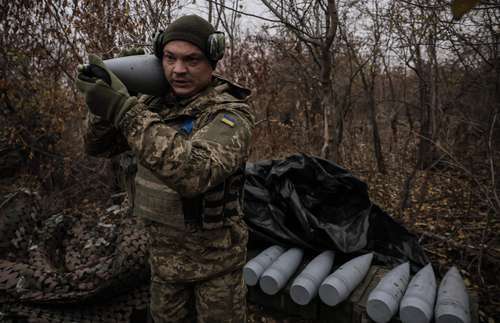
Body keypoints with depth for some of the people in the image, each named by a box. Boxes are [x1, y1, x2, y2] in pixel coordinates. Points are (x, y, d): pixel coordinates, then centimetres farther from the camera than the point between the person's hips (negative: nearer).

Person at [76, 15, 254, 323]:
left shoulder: (231, 113, -23)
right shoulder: (155, 103, -3)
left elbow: (195, 173, -41)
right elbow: (99, 147, 2)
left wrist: (124, 110, -40)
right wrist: (104, 104, -19)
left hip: (214, 255, -5)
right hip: (164, 250, 6)